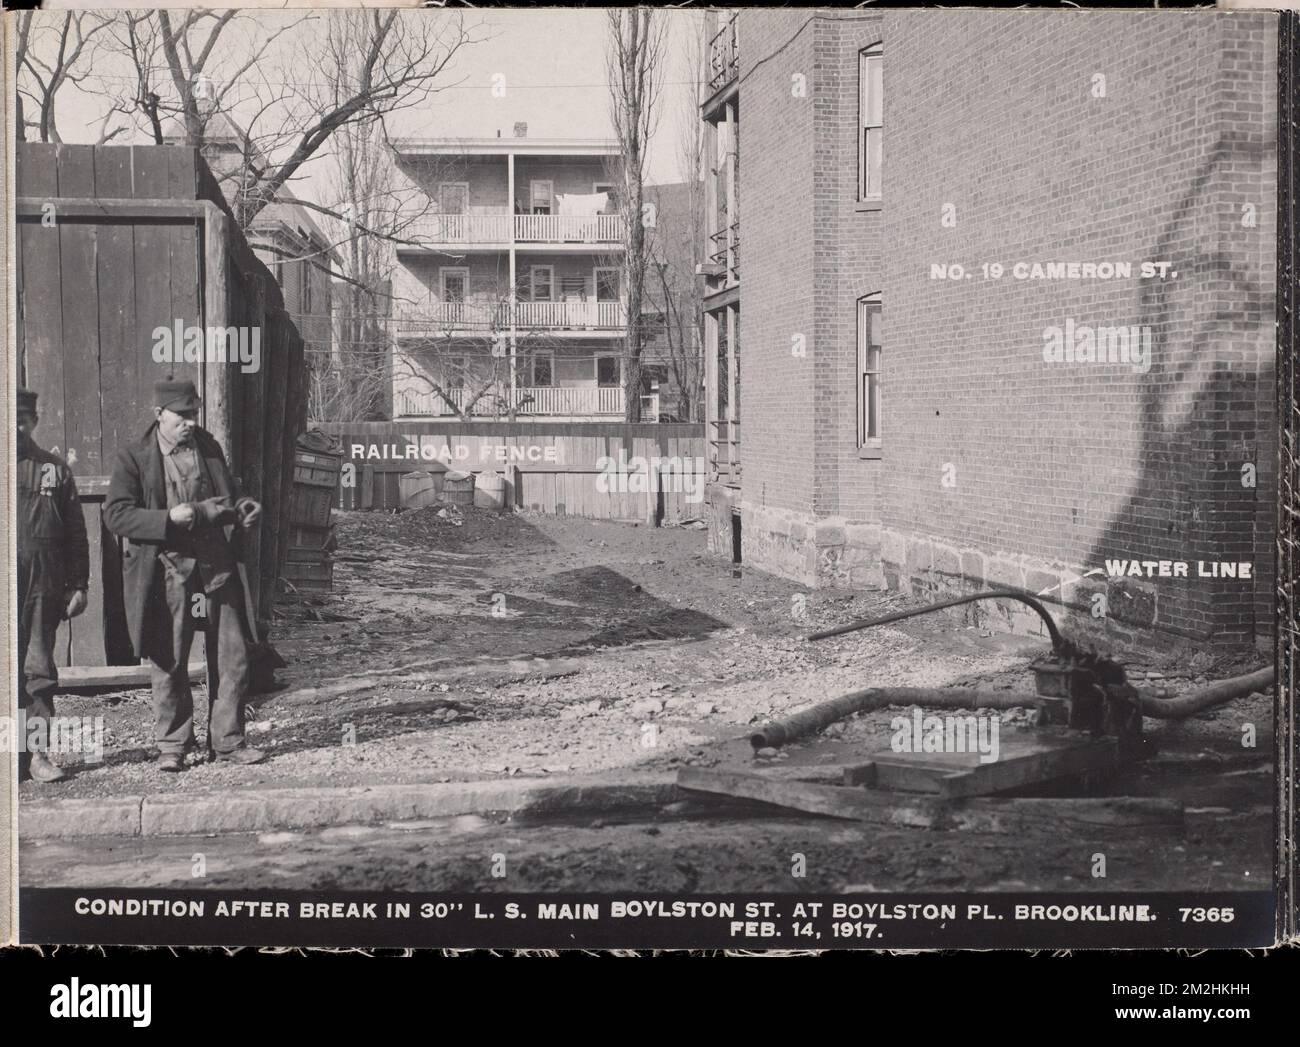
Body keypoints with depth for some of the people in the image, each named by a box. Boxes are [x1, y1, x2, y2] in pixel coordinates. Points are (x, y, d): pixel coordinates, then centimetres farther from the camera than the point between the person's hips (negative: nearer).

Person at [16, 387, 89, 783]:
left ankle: (38, 753, 9)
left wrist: (78, 584, 5)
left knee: (39, 668, 4)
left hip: (44, 584, 1)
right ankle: (15, 755, 5)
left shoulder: (54, 468, 9)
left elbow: (75, 531, 10)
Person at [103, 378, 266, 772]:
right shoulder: (132, 459, -3)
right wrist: (169, 518, -20)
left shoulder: (209, 448, 11)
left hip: (217, 567, 4)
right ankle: (172, 746, 15)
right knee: (169, 663, 3)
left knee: (232, 657, 4)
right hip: (168, 572, -4)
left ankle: (227, 741, 14)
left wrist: (242, 509, -1)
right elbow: (115, 515, -9)